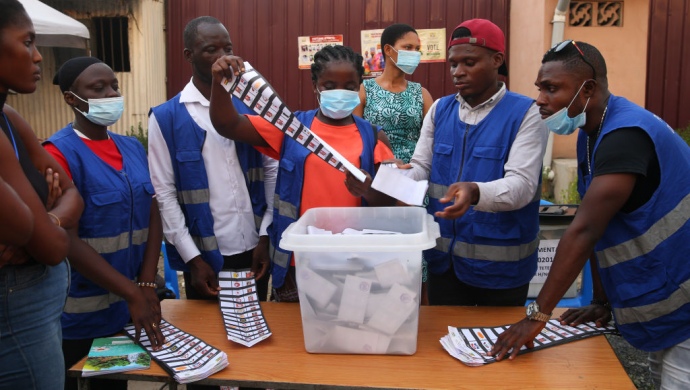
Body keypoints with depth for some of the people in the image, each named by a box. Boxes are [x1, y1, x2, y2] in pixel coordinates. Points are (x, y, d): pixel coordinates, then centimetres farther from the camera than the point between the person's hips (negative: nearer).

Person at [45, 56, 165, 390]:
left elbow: (153, 217, 4)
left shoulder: (133, 148, 6)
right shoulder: (59, 153, -13)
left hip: (128, 307, 6)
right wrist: (131, 291, -21)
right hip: (80, 314, -5)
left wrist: (147, 285, -7)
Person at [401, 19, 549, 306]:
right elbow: (421, 167, 4)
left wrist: (475, 192, -40)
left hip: (500, 263, -4)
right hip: (443, 257, 4)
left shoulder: (525, 113, -9)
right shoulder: (439, 110, 6)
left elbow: (522, 185, -20)